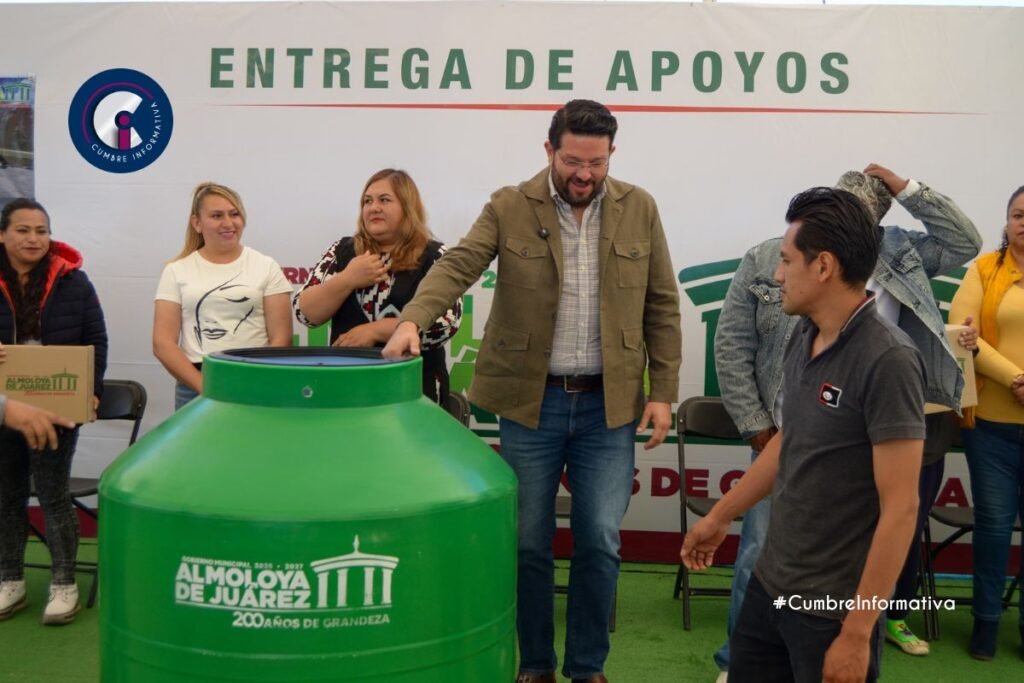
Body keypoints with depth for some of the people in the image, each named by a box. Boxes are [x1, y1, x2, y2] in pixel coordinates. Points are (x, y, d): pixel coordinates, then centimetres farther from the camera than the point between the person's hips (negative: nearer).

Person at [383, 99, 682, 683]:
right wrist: (413, 319, -34)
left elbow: (662, 306, 5)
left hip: (609, 404, 1)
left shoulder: (639, 209, 3)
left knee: (600, 542, 4)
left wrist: (663, 392, 1)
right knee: (529, 542, 9)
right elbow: (457, 266, -15)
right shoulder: (509, 208, -2)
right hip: (530, 401, -1)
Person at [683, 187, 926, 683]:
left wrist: (856, 633, -20)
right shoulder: (803, 337, 2)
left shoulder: (887, 360, -21)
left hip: (832, 606, -7)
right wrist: (720, 517, 22)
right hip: (770, 583, 7)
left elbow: (900, 509, -21)